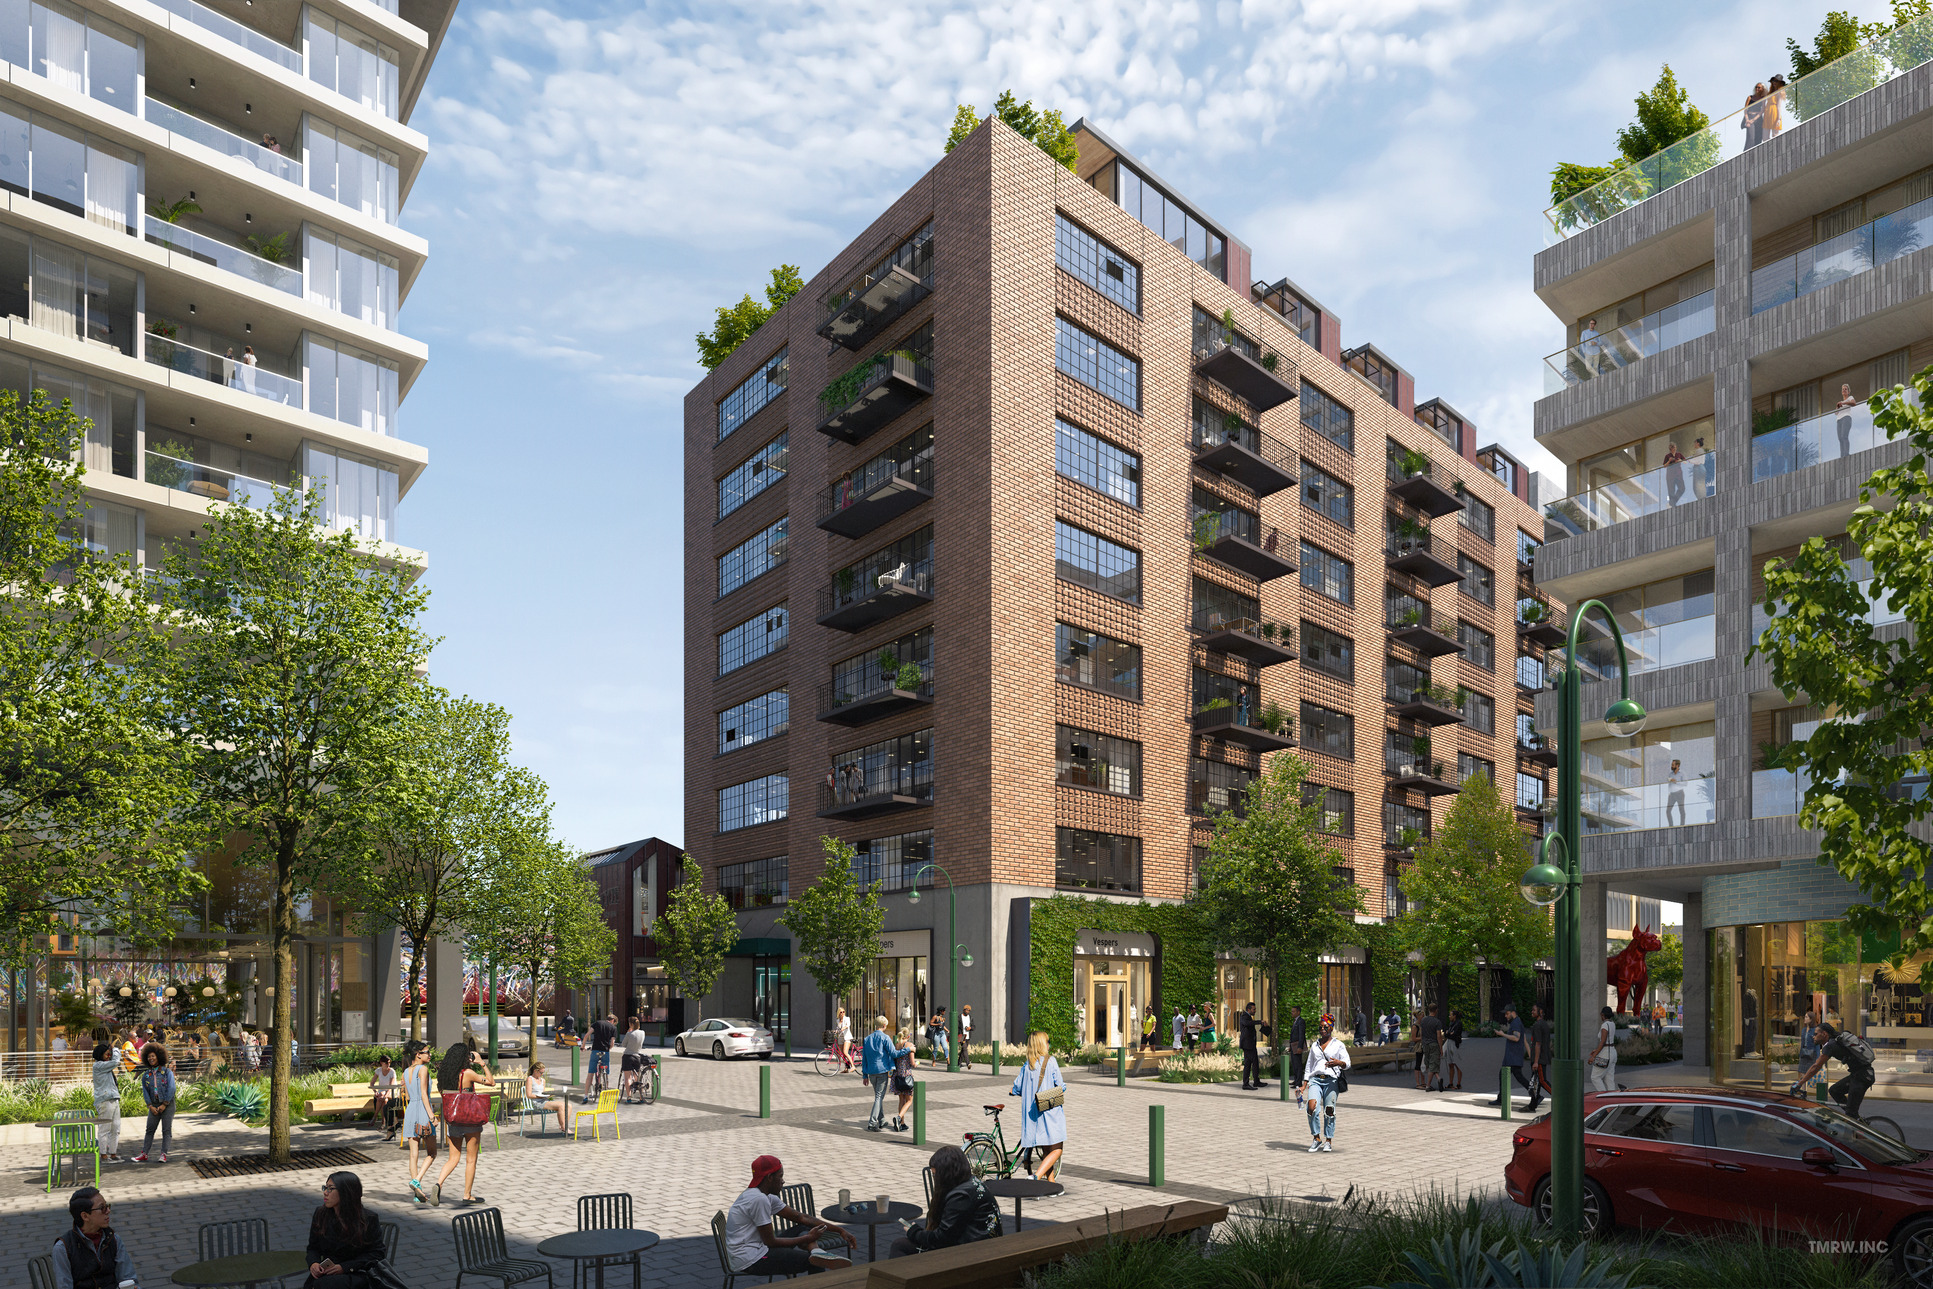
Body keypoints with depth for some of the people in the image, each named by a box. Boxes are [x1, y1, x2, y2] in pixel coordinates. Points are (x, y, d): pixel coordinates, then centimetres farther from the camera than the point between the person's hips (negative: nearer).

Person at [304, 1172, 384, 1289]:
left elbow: (376, 1253, -3)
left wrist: (345, 1267, -13)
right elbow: (313, 1247, 17)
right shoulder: (320, 1215, 9)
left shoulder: (368, 1220, -5)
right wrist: (313, 1263, -6)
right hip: (325, 1273, 4)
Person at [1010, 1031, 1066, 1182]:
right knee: (1057, 1150, -2)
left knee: (1046, 1151, 15)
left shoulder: (1027, 1065, 5)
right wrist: (1063, 1088, 15)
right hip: (1051, 1111, -6)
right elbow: (1060, 1086, -7)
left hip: (1032, 1113, 6)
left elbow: (1017, 1089, 8)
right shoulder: (1050, 1061, -7)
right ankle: (1036, 1176, -20)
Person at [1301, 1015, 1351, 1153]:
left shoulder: (1338, 1044, 9)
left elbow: (1347, 1064, 1)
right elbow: (1309, 1066, 22)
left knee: (1329, 1111, -7)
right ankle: (1316, 1138, -5)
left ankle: (1328, 1141, 8)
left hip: (1331, 1080, -2)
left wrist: (1338, 1062, -22)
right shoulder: (1314, 1045, 20)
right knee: (1312, 1107, -18)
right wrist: (1304, 1085, 15)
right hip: (1315, 1080, 2)